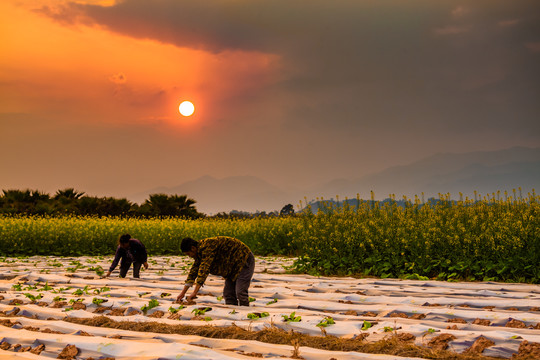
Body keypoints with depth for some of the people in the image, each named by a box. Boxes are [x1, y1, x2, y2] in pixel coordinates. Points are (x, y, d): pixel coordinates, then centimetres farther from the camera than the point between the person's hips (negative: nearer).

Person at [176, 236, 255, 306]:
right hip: (233, 266, 10)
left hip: (244, 260, -10)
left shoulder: (207, 246, -25)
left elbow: (204, 269, -32)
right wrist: (183, 293, 9)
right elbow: (194, 271, 11)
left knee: (240, 293, -18)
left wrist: (195, 292, -32)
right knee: (228, 293, 5)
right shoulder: (200, 252, 6)